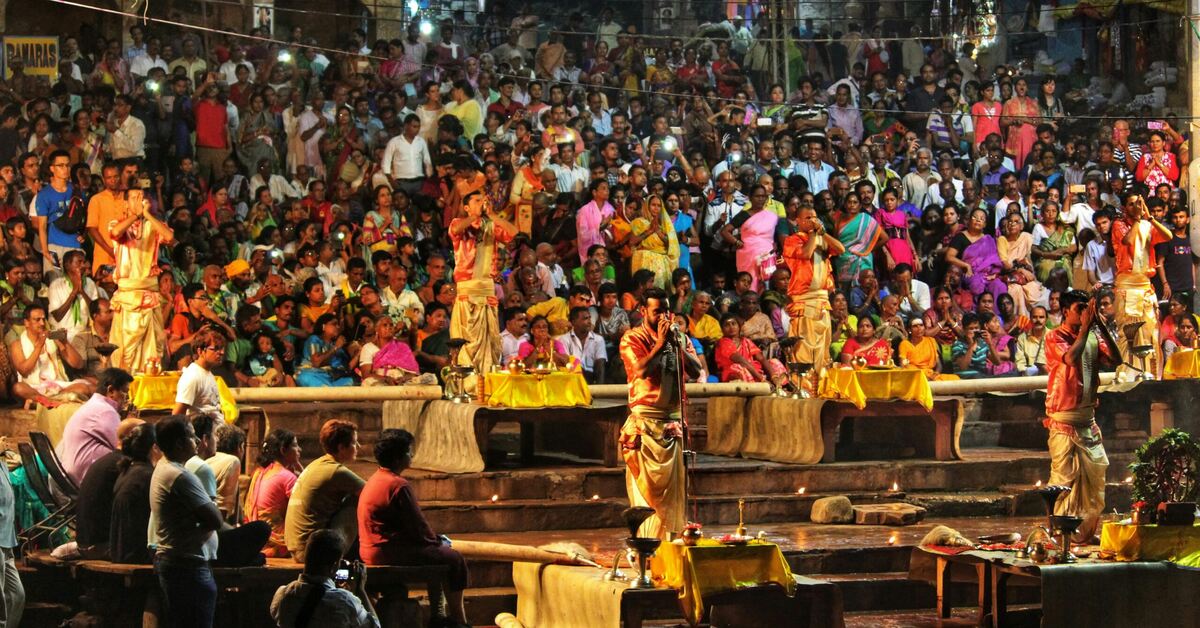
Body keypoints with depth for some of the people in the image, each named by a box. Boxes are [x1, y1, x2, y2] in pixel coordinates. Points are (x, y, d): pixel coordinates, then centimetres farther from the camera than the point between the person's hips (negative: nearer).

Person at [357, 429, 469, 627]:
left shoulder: (375, 480, 13)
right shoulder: (398, 486, -19)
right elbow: (418, 528, -16)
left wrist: (434, 538, 17)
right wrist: (437, 540, 4)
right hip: (390, 555, -11)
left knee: (439, 551, 27)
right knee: (454, 560, -1)